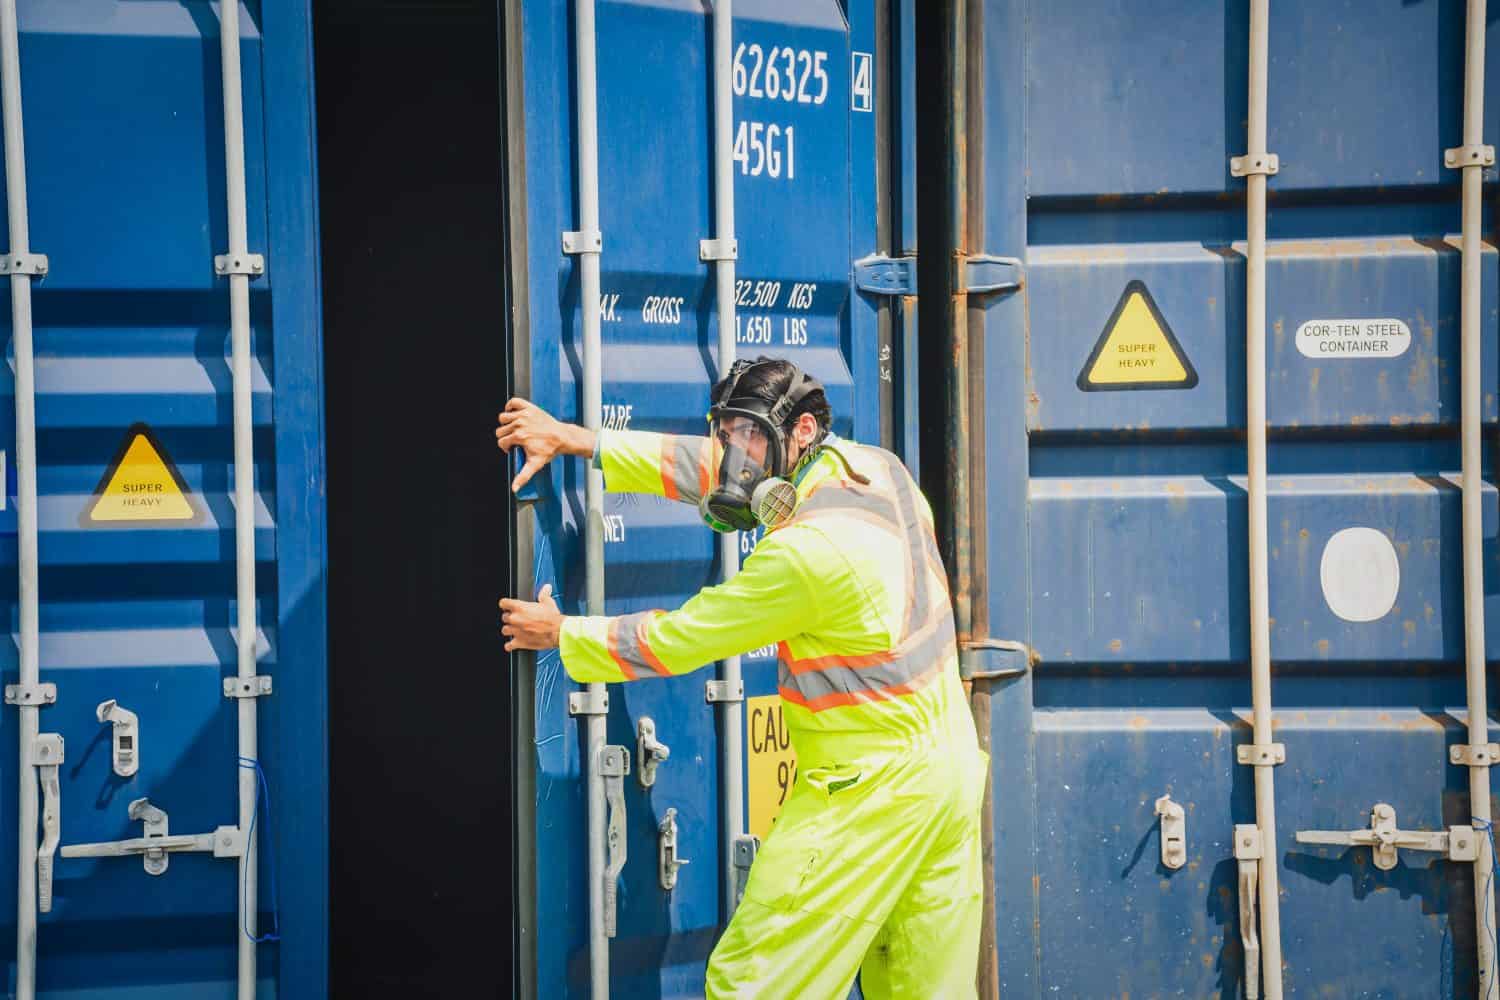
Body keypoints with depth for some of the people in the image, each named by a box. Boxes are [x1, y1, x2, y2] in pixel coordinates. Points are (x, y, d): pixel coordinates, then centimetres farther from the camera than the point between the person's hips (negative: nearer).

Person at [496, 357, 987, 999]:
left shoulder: (807, 553, -21)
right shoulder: (876, 466, 3)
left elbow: (678, 640, -10)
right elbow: (717, 468, 12)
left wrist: (561, 634, 5)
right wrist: (579, 441, 12)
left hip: (870, 789, -9)